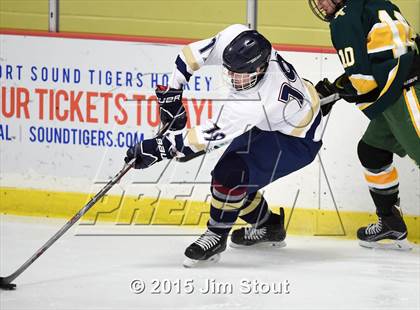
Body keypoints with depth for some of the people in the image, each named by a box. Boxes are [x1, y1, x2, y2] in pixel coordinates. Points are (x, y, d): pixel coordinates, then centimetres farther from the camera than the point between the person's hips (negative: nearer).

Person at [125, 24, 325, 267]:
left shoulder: (255, 103, -42)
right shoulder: (234, 41, -26)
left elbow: (213, 135, -36)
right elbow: (192, 54, -10)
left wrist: (160, 148, -32)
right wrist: (171, 91, -12)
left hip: (298, 139, -9)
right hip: (269, 124, 9)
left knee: (230, 173, -22)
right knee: (236, 178, 9)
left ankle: (216, 237, -2)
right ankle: (268, 228, 33)